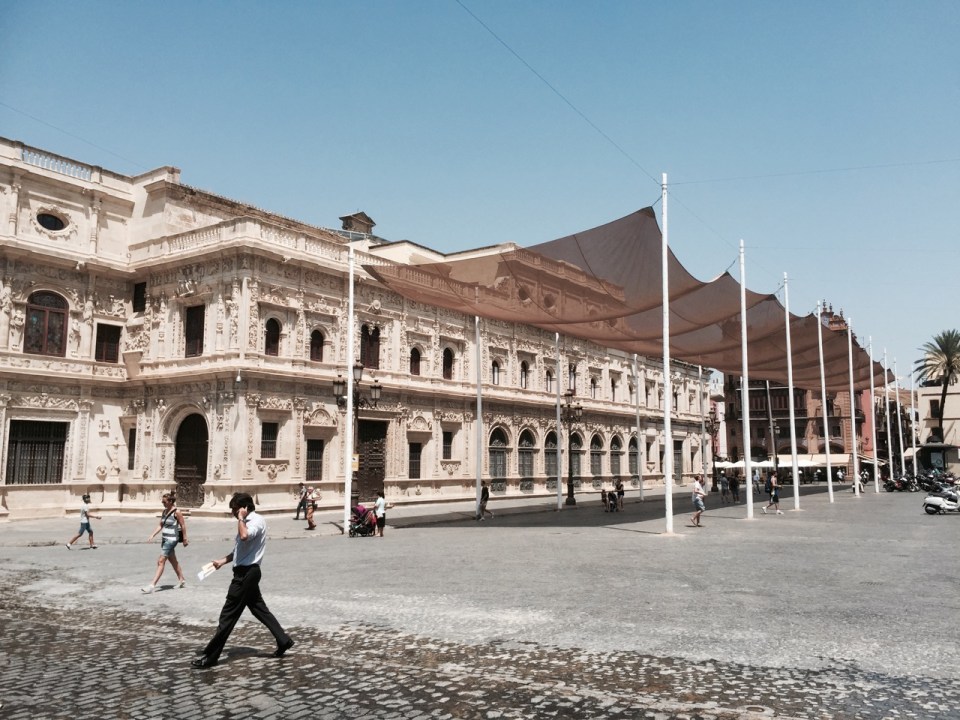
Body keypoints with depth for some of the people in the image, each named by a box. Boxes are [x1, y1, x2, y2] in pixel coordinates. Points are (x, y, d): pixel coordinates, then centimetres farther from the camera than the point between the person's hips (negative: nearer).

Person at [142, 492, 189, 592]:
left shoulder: (176, 512, -12)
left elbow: (183, 525, -10)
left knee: (161, 562, -10)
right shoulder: (165, 511, 10)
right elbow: (160, 525, 14)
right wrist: (152, 535, 2)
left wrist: (184, 539, -8)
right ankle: (182, 581, 28)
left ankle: (152, 585, -10)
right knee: (173, 561, 16)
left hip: (171, 539, -8)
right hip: (164, 539, 8)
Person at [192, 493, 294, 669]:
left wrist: (241, 518, -22)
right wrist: (223, 561, 17)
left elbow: (244, 536, -37)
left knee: (228, 614, -3)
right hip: (247, 572, 10)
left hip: (246, 573, -10)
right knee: (260, 609, 13)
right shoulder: (248, 521, 16)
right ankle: (283, 641, 17)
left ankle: (210, 656, 4)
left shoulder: (257, 521, -15)